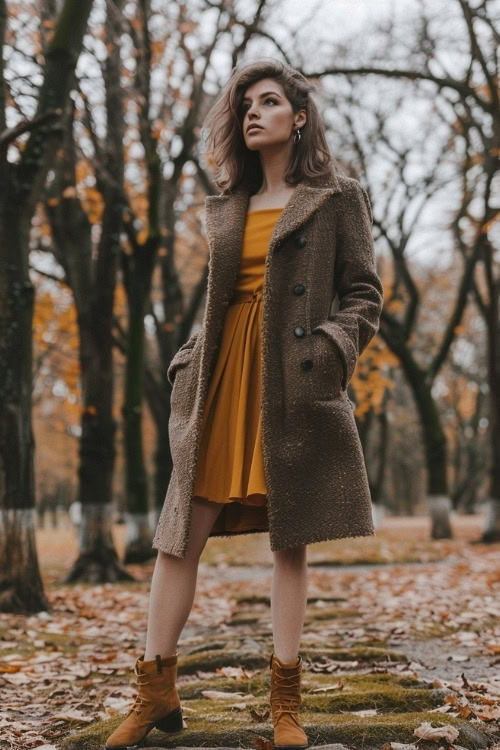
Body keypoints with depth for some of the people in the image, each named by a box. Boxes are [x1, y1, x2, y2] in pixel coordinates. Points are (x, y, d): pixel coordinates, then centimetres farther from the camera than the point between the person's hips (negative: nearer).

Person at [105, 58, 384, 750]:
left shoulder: (337, 199, 6)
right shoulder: (224, 208, 18)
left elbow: (364, 293, 2)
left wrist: (331, 350, -14)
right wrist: (189, 368, 9)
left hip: (294, 385, -4)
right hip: (223, 382, 4)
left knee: (290, 540, 0)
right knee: (180, 535, 0)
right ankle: (156, 694, 9)